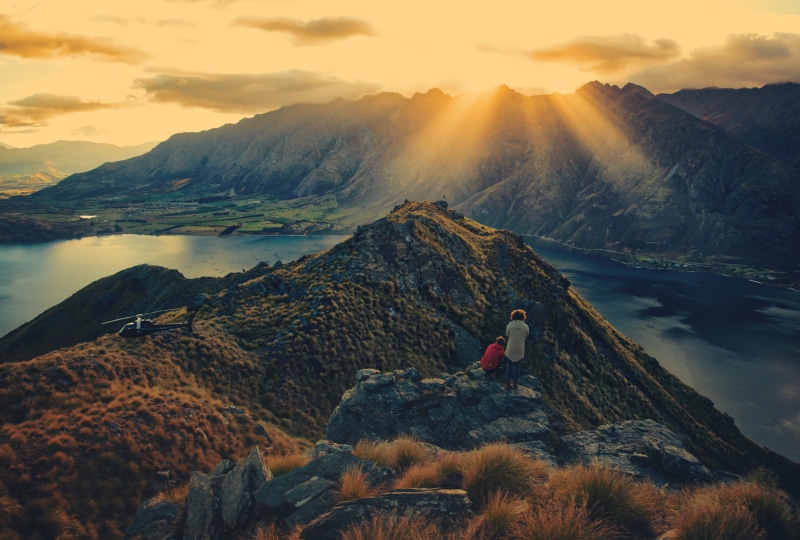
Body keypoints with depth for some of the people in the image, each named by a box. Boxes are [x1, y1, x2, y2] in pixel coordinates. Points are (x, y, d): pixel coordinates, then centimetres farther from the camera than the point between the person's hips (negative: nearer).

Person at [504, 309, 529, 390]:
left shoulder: (510, 325, -12)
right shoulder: (525, 326, -11)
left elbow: (507, 335, 0)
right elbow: (526, 335, 5)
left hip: (510, 350, -1)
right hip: (520, 350, 1)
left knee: (509, 366, 13)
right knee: (517, 366, 17)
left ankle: (508, 384, 17)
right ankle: (515, 383, 25)